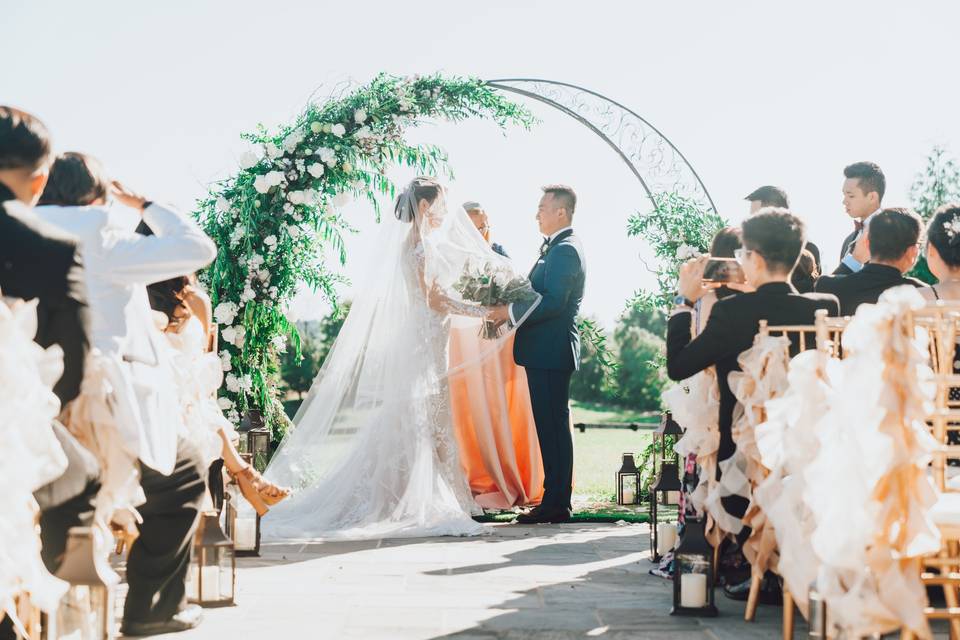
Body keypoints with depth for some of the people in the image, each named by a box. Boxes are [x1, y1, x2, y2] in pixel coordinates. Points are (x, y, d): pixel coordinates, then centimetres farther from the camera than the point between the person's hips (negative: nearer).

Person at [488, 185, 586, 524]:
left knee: (553, 427, -7)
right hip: (545, 352, 10)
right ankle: (555, 501, 18)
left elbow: (553, 302, -22)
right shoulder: (557, 247, 19)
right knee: (551, 427, 12)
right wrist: (510, 308, 8)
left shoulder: (565, 250, -14)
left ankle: (556, 504, -4)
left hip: (550, 353, -10)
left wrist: (511, 312, -17)